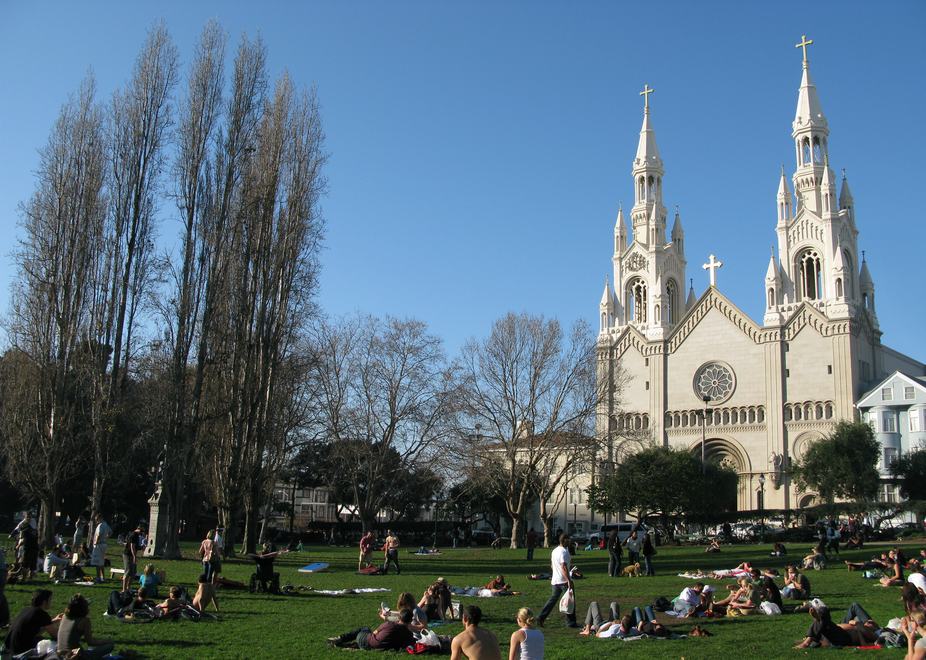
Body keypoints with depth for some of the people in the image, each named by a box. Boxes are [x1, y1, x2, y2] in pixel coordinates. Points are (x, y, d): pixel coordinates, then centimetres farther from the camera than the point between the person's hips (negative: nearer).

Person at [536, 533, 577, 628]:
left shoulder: (554, 551, 13)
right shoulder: (564, 552, -16)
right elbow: (564, 567, -24)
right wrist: (569, 581, -25)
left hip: (555, 580, 9)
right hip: (564, 580, -8)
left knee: (553, 599, 13)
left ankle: (541, 618, 7)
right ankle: (570, 622, 7)